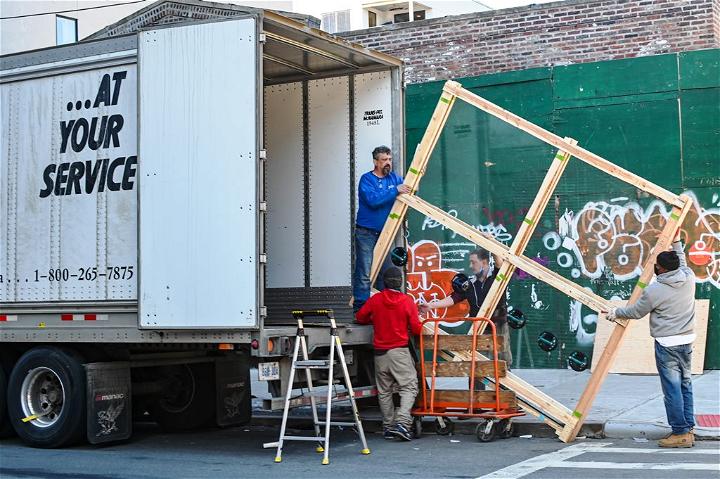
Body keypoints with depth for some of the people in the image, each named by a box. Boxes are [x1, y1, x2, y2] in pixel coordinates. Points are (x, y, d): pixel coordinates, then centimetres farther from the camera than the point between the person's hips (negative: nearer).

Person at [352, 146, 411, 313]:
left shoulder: (394, 178, 9)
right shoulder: (366, 179, -8)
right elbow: (373, 200, -24)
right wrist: (395, 191, -25)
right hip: (366, 233, -6)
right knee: (364, 274, -8)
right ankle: (360, 310, -5)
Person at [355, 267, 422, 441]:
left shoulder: (375, 299, 0)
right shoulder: (407, 301, -6)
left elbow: (360, 317, 11)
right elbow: (416, 329, -6)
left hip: (380, 352, 3)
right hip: (400, 351, -3)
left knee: (384, 391, 12)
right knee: (409, 387, -1)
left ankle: (388, 426, 13)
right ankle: (402, 422, -18)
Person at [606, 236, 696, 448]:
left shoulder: (654, 291, -13)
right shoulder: (689, 278, 1)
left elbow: (636, 312, 1)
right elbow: (682, 263, 26)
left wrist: (616, 313, 18)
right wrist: (676, 243, 36)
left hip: (666, 343, -7)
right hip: (687, 340, 7)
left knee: (672, 388, -3)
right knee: (685, 385, 14)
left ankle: (680, 433, -1)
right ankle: (688, 429, 18)